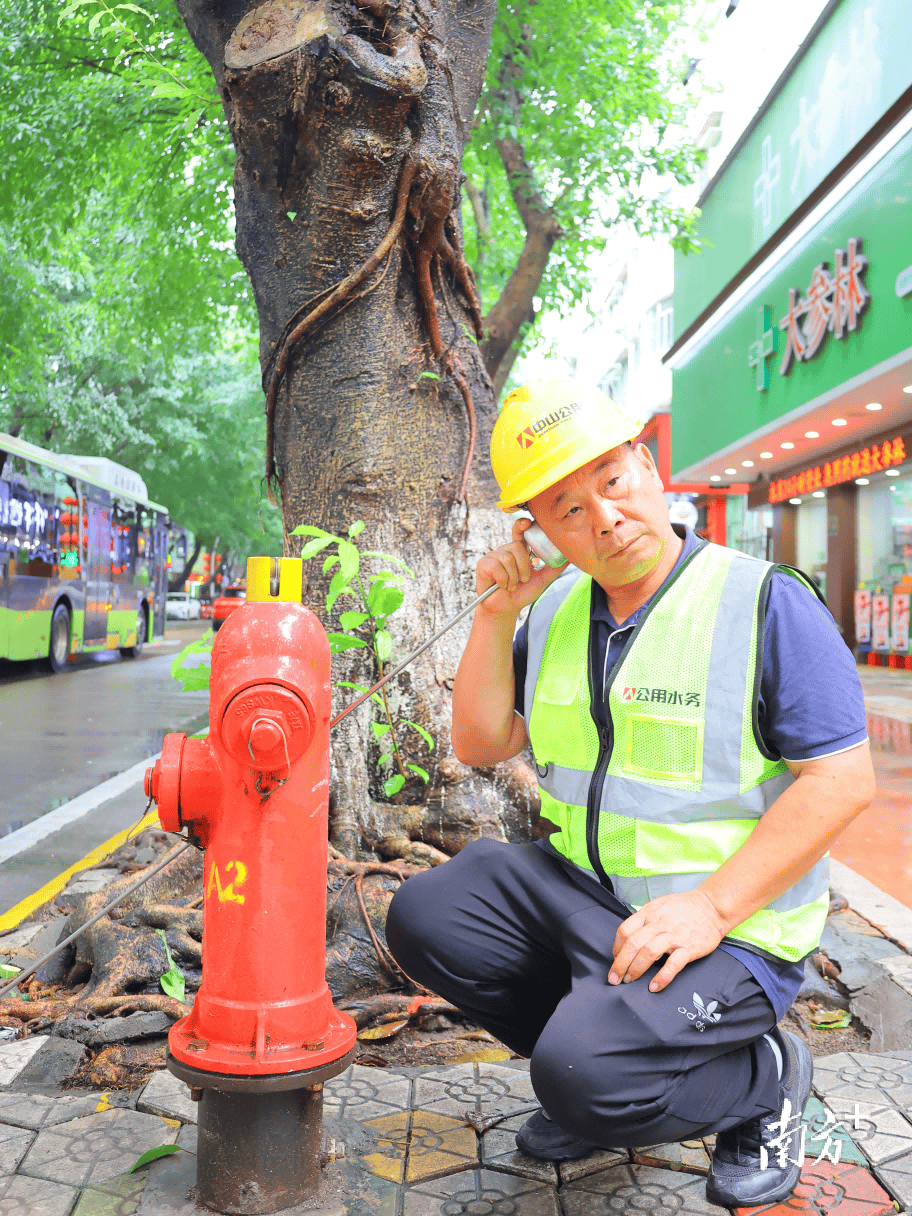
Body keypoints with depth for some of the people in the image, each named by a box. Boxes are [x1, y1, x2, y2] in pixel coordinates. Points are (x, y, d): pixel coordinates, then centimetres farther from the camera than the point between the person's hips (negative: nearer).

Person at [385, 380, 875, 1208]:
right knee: (424, 918, -6)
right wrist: (495, 615, -8)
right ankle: (601, 1061, 11)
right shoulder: (555, 612, 5)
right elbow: (480, 745, 6)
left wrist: (711, 905, -24)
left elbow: (843, 780, -16)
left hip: (730, 928, -6)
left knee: (586, 1073, -25)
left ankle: (767, 1077, 7)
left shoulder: (767, 602, -14)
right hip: (577, 890, 7)